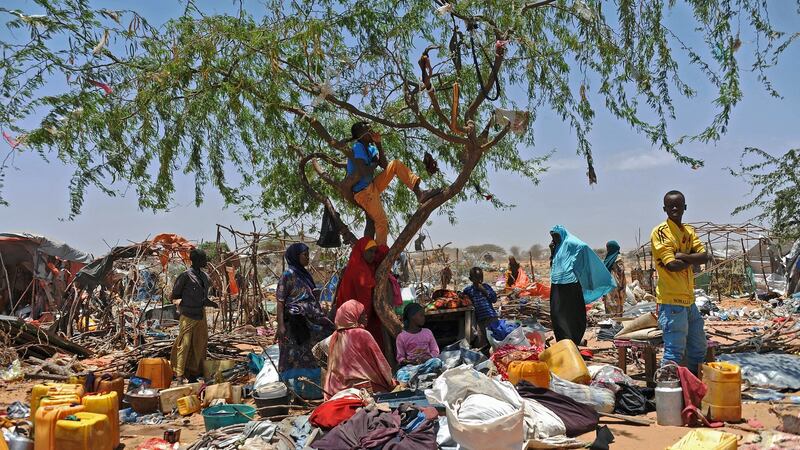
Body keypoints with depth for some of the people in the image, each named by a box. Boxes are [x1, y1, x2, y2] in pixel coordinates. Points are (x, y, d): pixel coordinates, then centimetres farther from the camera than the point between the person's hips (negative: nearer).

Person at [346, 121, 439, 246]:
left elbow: (385, 165, 7)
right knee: (382, 223, -12)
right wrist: (373, 165, -6)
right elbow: (365, 173, -28)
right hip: (364, 192, -9)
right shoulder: (358, 148, -18)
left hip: (372, 186, 9)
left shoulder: (370, 148, 9)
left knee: (395, 165, 4)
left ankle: (419, 192, -8)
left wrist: (378, 144, 0)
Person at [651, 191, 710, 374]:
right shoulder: (660, 232, -10)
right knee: (674, 353, -8)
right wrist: (692, 259, -4)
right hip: (672, 301, -9)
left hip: (689, 300, 9)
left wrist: (681, 255, -15)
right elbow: (672, 265, -20)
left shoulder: (689, 231, 13)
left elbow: (704, 257, -1)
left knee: (699, 349, 19)